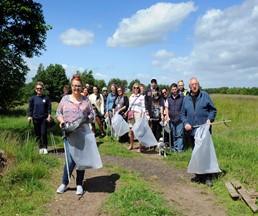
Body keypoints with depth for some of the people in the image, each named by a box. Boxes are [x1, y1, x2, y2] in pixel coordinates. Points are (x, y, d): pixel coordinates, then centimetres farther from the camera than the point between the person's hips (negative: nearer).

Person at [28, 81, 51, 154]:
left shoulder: (46, 98, 2)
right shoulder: (33, 98, 4)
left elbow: (49, 107, 3)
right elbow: (30, 108, 6)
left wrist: (49, 115, -7)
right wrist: (29, 116, -5)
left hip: (44, 118, -1)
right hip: (36, 118, 2)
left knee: (44, 133, -6)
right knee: (38, 135, 7)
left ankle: (45, 148, 6)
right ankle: (41, 148, 18)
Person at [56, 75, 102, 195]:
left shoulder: (86, 100, 8)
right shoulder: (65, 99, 6)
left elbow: (92, 115, 11)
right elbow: (58, 113, 10)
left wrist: (88, 119, -9)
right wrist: (61, 121, -8)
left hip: (83, 134, 2)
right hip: (70, 134, -1)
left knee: (81, 159, 7)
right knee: (71, 160, -6)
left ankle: (79, 184, 22)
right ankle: (64, 183, 17)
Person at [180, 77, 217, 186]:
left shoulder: (205, 95, 1)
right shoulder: (186, 98, 9)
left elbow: (213, 110, 5)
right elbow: (182, 114, 13)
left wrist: (209, 119, -12)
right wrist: (185, 123, -4)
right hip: (192, 130, 3)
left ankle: (208, 177, 5)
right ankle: (198, 175, 22)